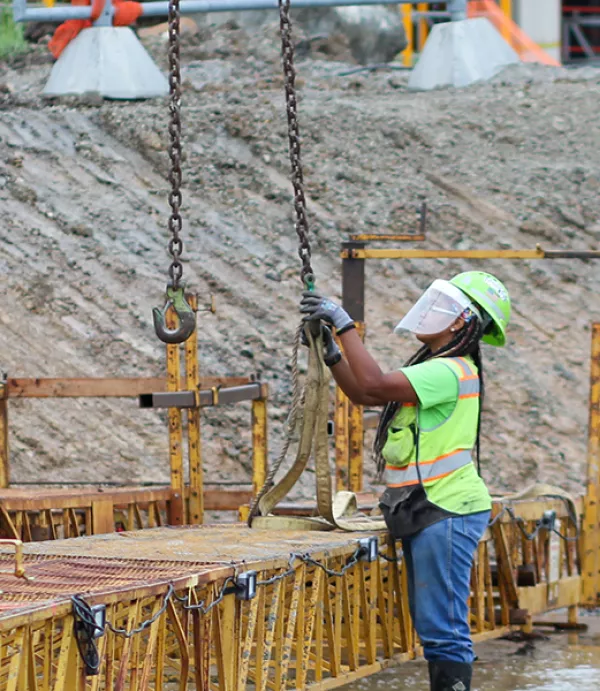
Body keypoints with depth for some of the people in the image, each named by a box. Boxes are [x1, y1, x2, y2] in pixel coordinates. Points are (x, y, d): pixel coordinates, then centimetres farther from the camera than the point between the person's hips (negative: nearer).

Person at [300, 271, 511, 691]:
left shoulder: (450, 372, -18)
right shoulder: (433, 368, 15)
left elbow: (374, 383, -27)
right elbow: (363, 395, 20)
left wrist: (344, 324, -19)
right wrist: (331, 352, 7)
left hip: (447, 514, -11)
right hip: (427, 514, 11)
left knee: (443, 628, -10)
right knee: (432, 625, 15)